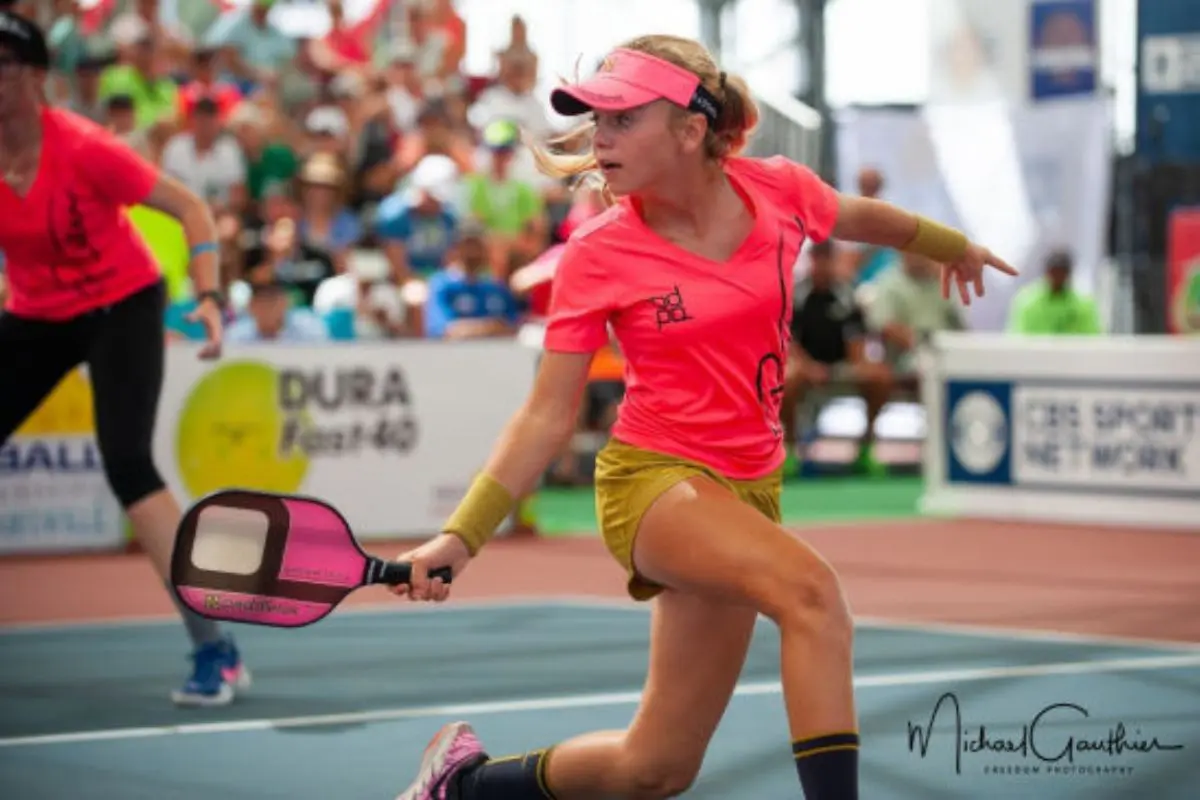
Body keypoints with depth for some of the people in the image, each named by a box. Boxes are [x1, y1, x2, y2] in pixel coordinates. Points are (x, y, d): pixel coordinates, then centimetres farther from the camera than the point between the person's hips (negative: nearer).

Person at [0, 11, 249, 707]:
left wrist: (209, 296, -28)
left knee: (127, 462, -21)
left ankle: (216, 652, -18)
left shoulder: (81, 148, -24)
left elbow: (190, 209, -18)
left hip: (121, 305, -5)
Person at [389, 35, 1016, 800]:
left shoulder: (779, 190, -5)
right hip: (655, 478, -4)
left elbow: (865, 218, 19)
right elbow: (548, 415, -6)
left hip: (748, 489, 5)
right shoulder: (598, 255, -11)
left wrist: (952, 245, 37)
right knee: (812, 592, -35)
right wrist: (461, 537, -16)